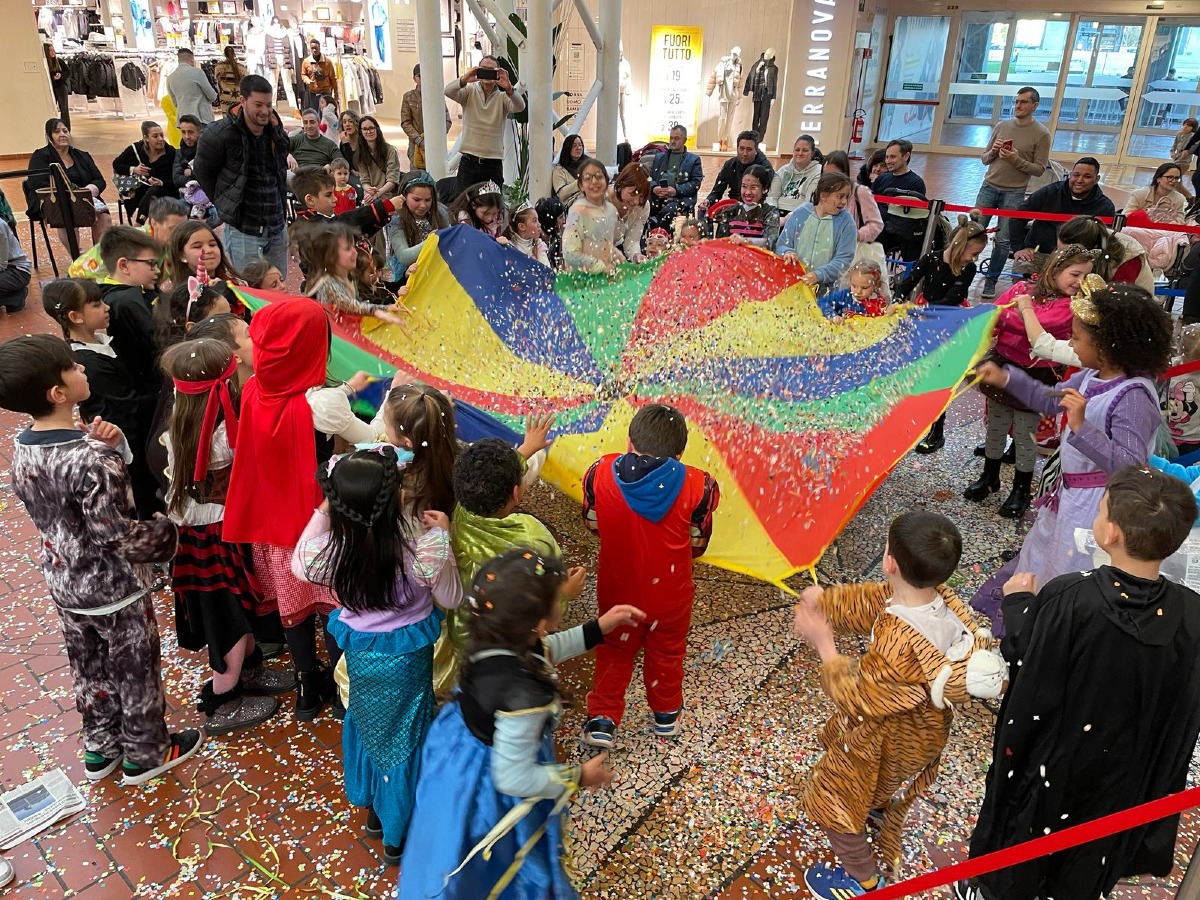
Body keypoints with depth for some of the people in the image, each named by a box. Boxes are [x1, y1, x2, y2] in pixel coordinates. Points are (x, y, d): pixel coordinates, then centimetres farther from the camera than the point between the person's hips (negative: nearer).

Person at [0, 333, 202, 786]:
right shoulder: (92, 460, -32)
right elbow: (117, 536, -28)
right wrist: (167, 530, -11)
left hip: (62, 580, 8)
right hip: (111, 587, -7)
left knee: (89, 669, 25)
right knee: (135, 672, 15)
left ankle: (99, 749, 44)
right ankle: (146, 753, 34)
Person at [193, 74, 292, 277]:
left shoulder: (277, 133, 5)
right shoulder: (219, 135, -12)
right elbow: (202, 172, 0)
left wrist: (280, 210, 12)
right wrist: (225, 204, 2)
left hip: (277, 229, 5)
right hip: (243, 231, -5)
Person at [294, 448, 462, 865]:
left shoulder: (331, 551, -25)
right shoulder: (418, 553, -32)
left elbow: (299, 564, -2)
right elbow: (452, 599, -15)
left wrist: (322, 513, -6)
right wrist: (442, 536, -20)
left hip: (359, 651, 3)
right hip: (406, 656, -2)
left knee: (364, 724, 28)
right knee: (403, 736, 18)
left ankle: (371, 806, 50)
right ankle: (397, 833, 35)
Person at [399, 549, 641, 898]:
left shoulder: (495, 637, -19)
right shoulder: (523, 696, -43)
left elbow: (542, 652, 5)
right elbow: (513, 778, -31)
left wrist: (598, 629, 2)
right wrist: (578, 776, -18)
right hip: (491, 788, -8)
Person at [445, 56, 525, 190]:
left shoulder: (503, 97, 5)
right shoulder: (469, 92, 6)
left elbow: (519, 106, -14)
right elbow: (448, 91, -12)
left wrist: (509, 88, -35)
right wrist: (464, 80, -34)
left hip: (494, 164, 0)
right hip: (469, 162, 0)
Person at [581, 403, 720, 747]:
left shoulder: (600, 473, -20)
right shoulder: (698, 486, -22)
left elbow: (593, 524, -2)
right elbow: (697, 545, -8)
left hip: (617, 588, 0)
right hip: (670, 593, 0)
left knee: (614, 652, 25)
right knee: (666, 654, 25)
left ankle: (601, 720, 30)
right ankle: (666, 715, 46)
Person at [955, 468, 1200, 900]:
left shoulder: (1067, 599, -33)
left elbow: (1021, 660, -17)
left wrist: (1017, 602, -1)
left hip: (1049, 758, -2)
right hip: (1122, 770, 3)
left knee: (1023, 833, 26)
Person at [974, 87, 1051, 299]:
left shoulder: (1041, 134, -2)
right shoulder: (1001, 126, 8)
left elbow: (1039, 169, -5)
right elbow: (984, 159, 12)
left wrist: (1017, 160, -18)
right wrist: (993, 152, -10)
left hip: (1014, 193, -3)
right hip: (989, 187, 3)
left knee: (1003, 240, 0)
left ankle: (991, 281, 10)